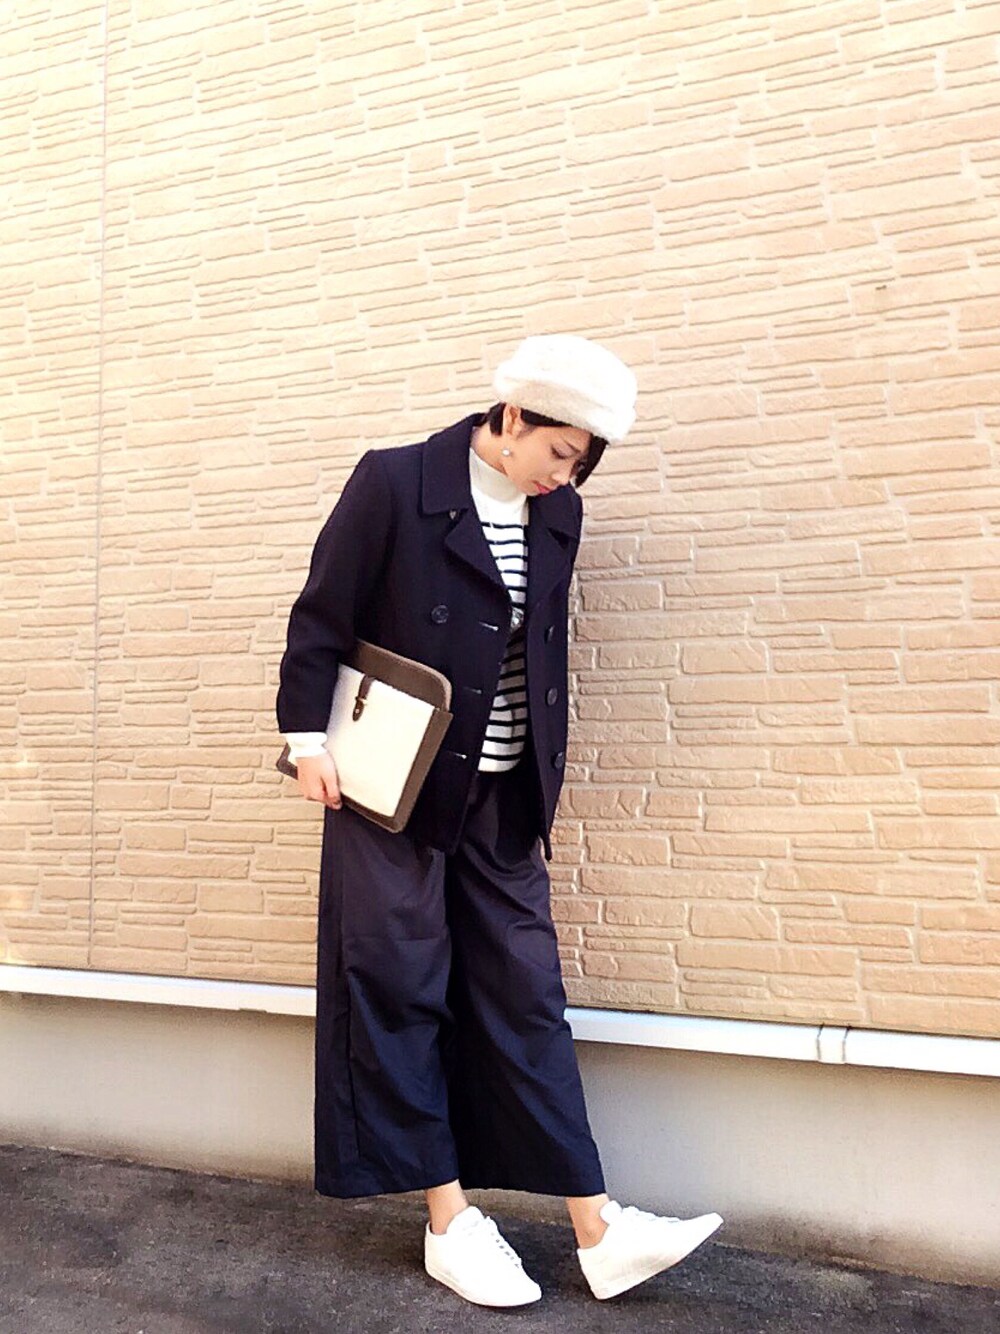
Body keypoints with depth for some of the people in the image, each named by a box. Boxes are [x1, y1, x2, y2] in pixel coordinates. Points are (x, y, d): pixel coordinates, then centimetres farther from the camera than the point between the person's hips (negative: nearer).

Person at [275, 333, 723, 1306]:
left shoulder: (557, 514, 6)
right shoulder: (394, 483, -9)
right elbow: (321, 617, -6)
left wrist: (547, 777, 13)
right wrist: (307, 740, -7)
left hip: (503, 797, 5)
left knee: (526, 999, 5)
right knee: (402, 995, 4)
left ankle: (597, 1232, 10)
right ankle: (449, 1226, 17)